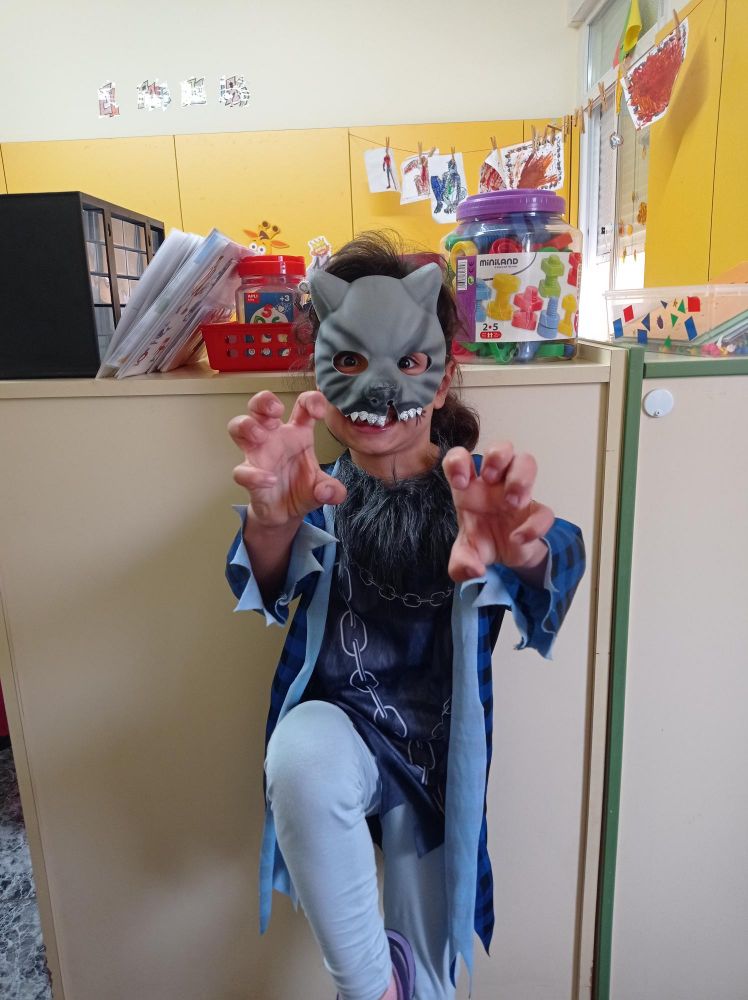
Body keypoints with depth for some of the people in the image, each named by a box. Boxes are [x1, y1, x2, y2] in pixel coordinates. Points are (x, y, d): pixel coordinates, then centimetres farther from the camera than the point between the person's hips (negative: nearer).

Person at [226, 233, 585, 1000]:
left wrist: (523, 551, -56)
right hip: (342, 727, 0)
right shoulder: (320, 494, -8)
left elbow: (560, 560, -31)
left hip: (436, 757, 1)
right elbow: (270, 583, -27)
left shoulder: (470, 490, -11)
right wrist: (273, 519, -52)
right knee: (302, 754, -35)